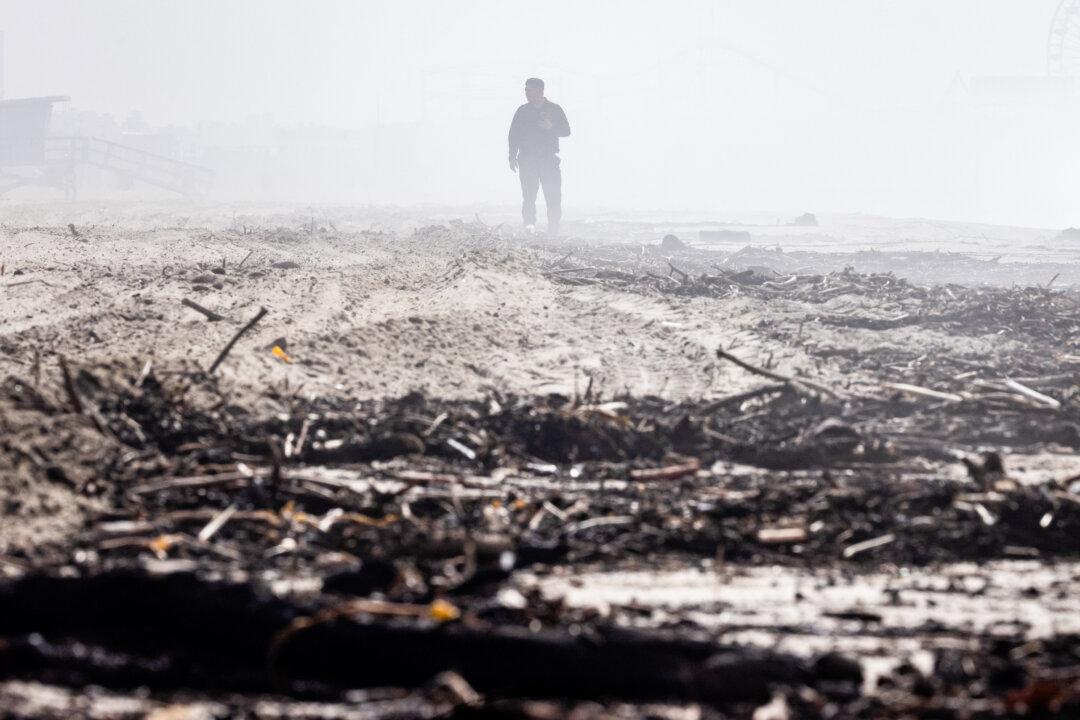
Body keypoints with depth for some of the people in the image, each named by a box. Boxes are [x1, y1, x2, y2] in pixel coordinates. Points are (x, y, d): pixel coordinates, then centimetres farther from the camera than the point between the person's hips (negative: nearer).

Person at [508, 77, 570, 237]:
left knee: (553, 195, -4)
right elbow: (513, 135, 11)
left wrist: (550, 127, -14)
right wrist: (512, 157, 0)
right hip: (527, 158, 1)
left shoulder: (555, 110, 8)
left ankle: (553, 230, 4)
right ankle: (529, 224, -21)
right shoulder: (522, 111, 12)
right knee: (528, 195, -13)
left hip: (549, 158, -1)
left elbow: (566, 131, 5)